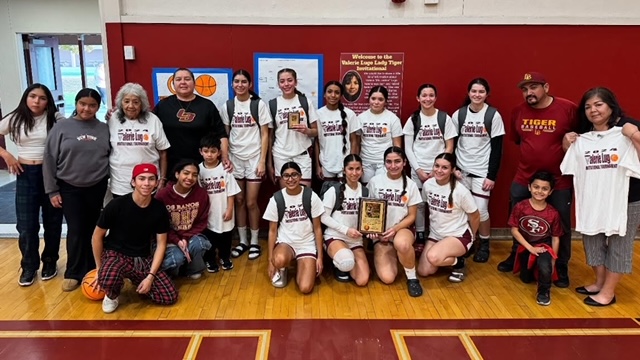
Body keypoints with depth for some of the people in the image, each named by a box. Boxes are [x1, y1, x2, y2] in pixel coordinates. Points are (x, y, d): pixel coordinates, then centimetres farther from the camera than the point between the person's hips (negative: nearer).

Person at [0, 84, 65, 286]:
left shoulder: (56, 118, -3)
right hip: (25, 175, 1)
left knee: (52, 221, 9)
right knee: (26, 225, 2)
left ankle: (50, 261, 27)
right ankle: (29, 266, 19)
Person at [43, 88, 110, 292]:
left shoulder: (104, 129, 2)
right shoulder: (62, 127, -3)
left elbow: (111, 157, 7)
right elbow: (49, 159, -2)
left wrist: (110, 185, 3)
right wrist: (52, 190, -4)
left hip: (97, 188, 1)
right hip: (69, 188, -1)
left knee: (93, 230, 9)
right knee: (75, 230, 0)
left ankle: (90, 270, 23)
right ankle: (74, 273, 15)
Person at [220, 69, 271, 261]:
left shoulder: (259, 104, -3)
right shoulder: (227, 106, 5)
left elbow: (264, 134, -3)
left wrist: (262, 161, -9)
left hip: (254, 158, -3)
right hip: (235, 159, 3)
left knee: (251, 202, 0)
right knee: (239, 201, 8)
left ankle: (254, 242, 15)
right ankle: (242, 241, 21)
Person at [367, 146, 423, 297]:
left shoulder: (410, 185, -1)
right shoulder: (375, 181, -1)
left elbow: (411, 216, 1)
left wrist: (395, 229, -16)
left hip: (402, 229, -1)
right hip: (380, 234, 1)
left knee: (402, 244, -42)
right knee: (387, 278, -17)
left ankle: (412, 278, -12)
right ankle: (392, 255, 19)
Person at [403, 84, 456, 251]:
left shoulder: (444, 118, 1)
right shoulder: (413, 120, 2)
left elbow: (449, 147, 1)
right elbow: (408, 148, 1)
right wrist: (418, 170, -7)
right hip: (418, 170, 1)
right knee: (419, 204, 5)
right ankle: (420, 239, 17)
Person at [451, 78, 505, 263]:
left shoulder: (493, 115, -3)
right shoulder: (458, 114, 3)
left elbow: (497, 149, -4)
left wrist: (492, 175, -9)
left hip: (482, 171, -2)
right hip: (461, 170, 2)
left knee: (480, 210, -4)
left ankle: (484, 245, 17)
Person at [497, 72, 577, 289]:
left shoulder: (568, 109, -14)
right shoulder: (518, 112, -1)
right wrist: (533, 154, 8)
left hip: (559, 181, -3)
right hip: (523, 179, 4)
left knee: (561, 226, 11)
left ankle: (562, 268, 29)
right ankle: (516, 257, 38)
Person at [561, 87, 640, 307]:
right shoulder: (582, 139, 7)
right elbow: (571, 168, 15)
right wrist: (567, 146, 1)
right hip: (592, 200, 6)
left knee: (618, 244, 6)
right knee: (592, 240, 14)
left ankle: (608, 291, 18)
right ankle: (599, 283, 33)